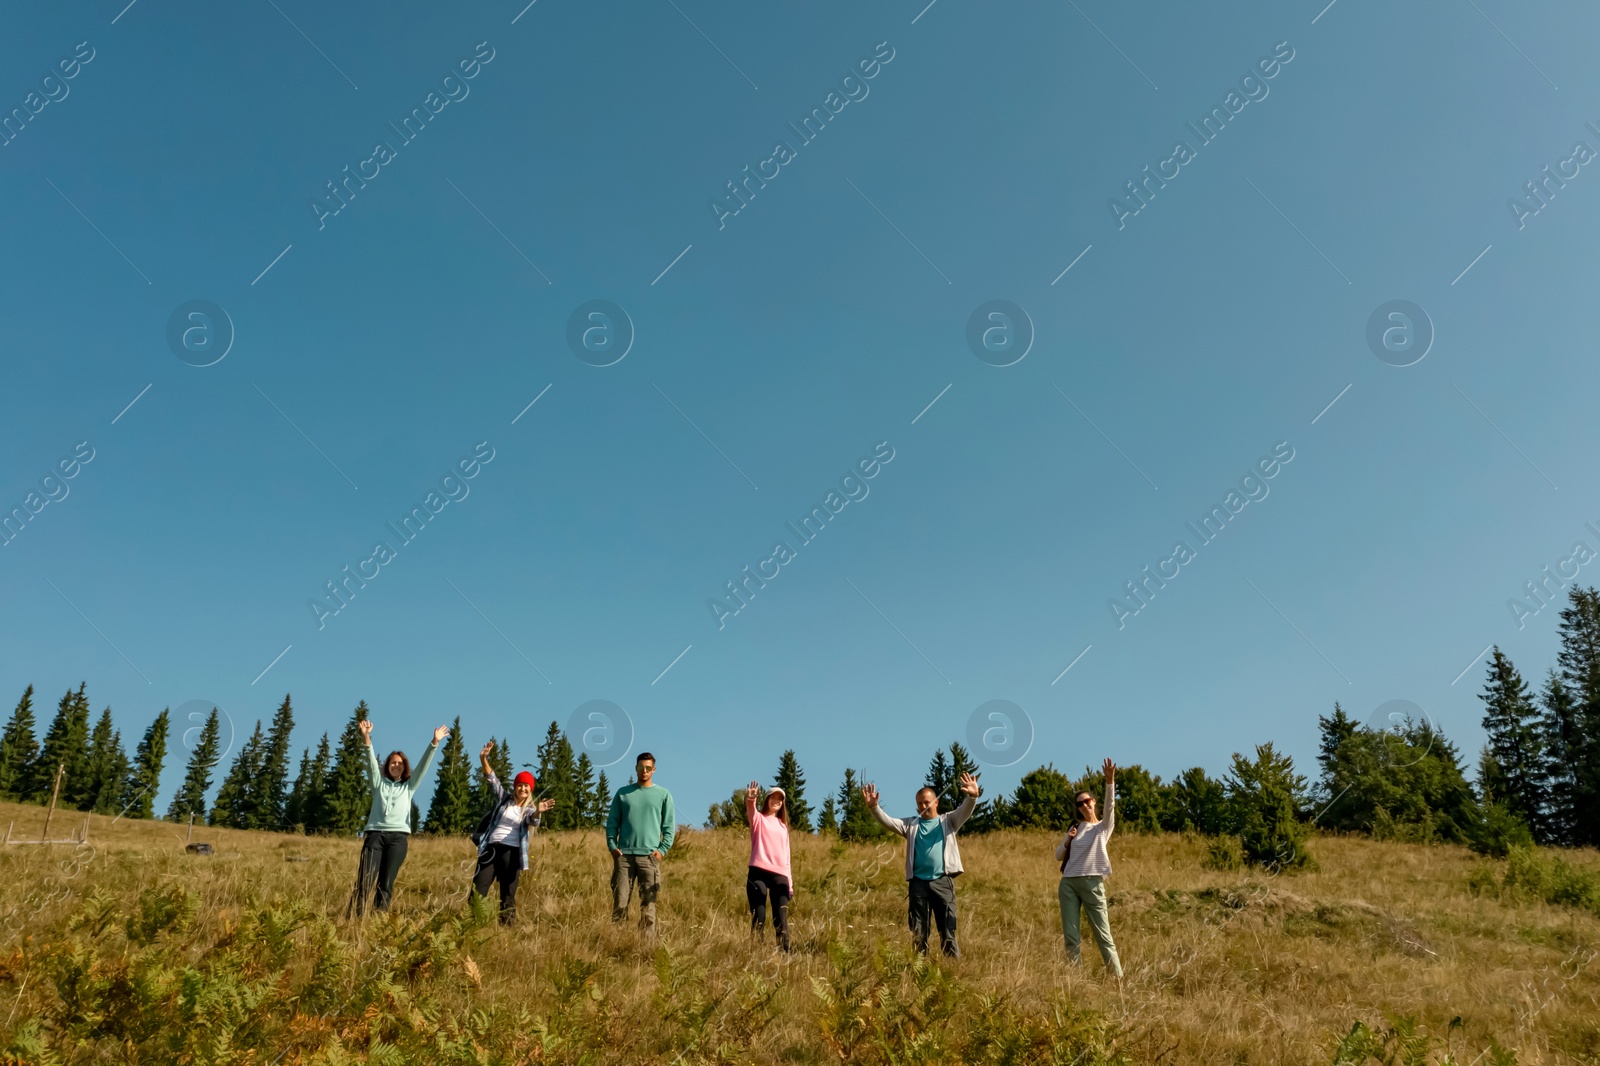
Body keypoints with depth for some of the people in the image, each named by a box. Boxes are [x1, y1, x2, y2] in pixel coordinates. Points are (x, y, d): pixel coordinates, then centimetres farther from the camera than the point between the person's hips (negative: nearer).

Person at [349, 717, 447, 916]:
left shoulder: (409, 786, 21)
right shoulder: (379, 783, 20)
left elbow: (423, 766, 12)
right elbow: (371, 762, 6)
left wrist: (434, 743, 1)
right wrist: (366, 738, -9)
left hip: (398, 836, 0)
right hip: (375, 834, 0)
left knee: (386, 883, -6)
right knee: (365, 880, -14)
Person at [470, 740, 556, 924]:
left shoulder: (529, 809, 5)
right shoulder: (504, 798, 10)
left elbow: (533, 822, -18)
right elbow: (491, 778, -1)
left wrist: (538, 812, -44)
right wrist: (484, 759, -19)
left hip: (512, 851, -1)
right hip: (491, 848, 1)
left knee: (508, 892, 3)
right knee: (479, 888, -2)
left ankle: (506, 924, 9)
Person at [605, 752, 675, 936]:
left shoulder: (663, 795, 8)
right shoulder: (623, 793, 11)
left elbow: (670, 827, 5)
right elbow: (612, 822, 10)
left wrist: (662, 849, -6)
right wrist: (612, 846, -3)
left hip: (649, 856, -1)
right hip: (623, 855, 1)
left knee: (648, 903, -1)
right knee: (620, 900, 0)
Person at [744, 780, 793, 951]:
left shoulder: (783, 825, 22)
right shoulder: (758, 819, 10)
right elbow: (750, 810, -15)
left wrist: (790, 881, 13)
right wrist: (750, 800, -39)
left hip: (779, 875, 4)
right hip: (759, 872, -4)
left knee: (781, 919, -1)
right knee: (758, 918, -7)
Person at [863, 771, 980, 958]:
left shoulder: (948, 821, 10)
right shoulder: (911, 824, 14)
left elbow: (965, 811, -7)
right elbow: (887, 821, 3)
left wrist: (972, 797, -28)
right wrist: (873, 807, -16)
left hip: (942, 881, -2)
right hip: (918, 882, 2)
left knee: (948, 928, 0)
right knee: (918, 930, 5)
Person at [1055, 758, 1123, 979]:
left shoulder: (1104, 826, 8)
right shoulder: (1074, 828, 18)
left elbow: (1110, 806, -13)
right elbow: (1058, 856, 19)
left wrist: (1110, 781, -29)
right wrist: (1067, 841, -2)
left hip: (1092, 883, -4)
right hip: (1068, 883, 4)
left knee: (1103, 934, -4)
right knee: (1071, 936, 0)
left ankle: (1119, 978, 1)